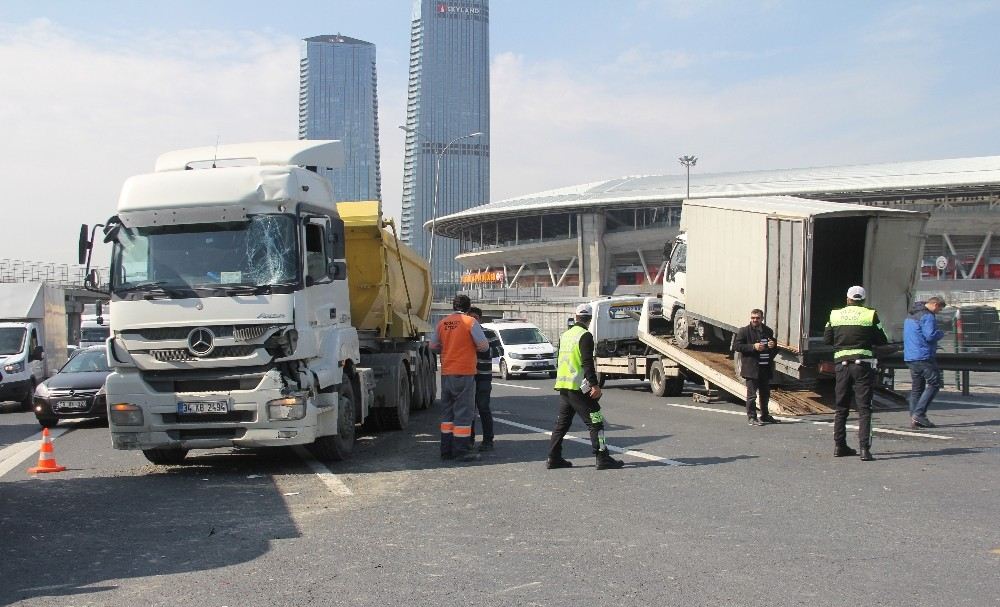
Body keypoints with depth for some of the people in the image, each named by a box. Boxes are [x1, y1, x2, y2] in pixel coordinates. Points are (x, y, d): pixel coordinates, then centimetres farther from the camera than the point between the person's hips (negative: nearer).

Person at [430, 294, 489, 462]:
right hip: (464, 373, -5)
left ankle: (446, 450, 16)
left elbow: (433, 345, 14)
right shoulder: (470, 322, -8)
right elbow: (484, 345, -9)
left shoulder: (443, 322, 7)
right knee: (464, 412, -1)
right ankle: (461, 451, -2)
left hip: (446, 373, 5)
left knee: (447, 411, 14)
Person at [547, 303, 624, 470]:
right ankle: (603, 459, -7)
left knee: (562, 422, 14)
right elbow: (587, 363, -19)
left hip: (563, 385, 8)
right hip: (578, 387, -8)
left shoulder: (565, 335, 15)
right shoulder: (585, 336, -11)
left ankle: (554, 458, 14)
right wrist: (594, 385, -21)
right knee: (595, 422, -5)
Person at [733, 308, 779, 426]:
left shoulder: (768, 331, 12)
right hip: (752, 368, -6)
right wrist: (753, 347, -20)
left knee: (765, 394, 15)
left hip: (766, 368, 6)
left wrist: (773, 345, -2)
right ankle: (751, 417, 4)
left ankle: (765, 416, 28)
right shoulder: (744, 331, -5)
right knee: (751, 394, -3)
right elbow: (736, 346, -12)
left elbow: (775, 349, 23)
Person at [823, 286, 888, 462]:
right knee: (864, 408, -2)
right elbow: (882, 341, 0)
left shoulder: (835, 315, 4)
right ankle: (864, 448, -11)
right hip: (863, 364, -3)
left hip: (842, 363, 3)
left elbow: (827, 339, 8)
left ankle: (839, 446, 17)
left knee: (841, 407, 14)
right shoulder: (870, 315, -4)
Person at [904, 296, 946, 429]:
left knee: (916, 388, 10)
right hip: (924, 356, -9)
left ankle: (913, 419, 6)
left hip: (909, 357, 9)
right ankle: (918, 413, -12)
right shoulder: (928, 316, -11)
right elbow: (930, 336, -20)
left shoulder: (910, 316, 20)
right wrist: (941, 333, 0)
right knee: (934, 383, -3)